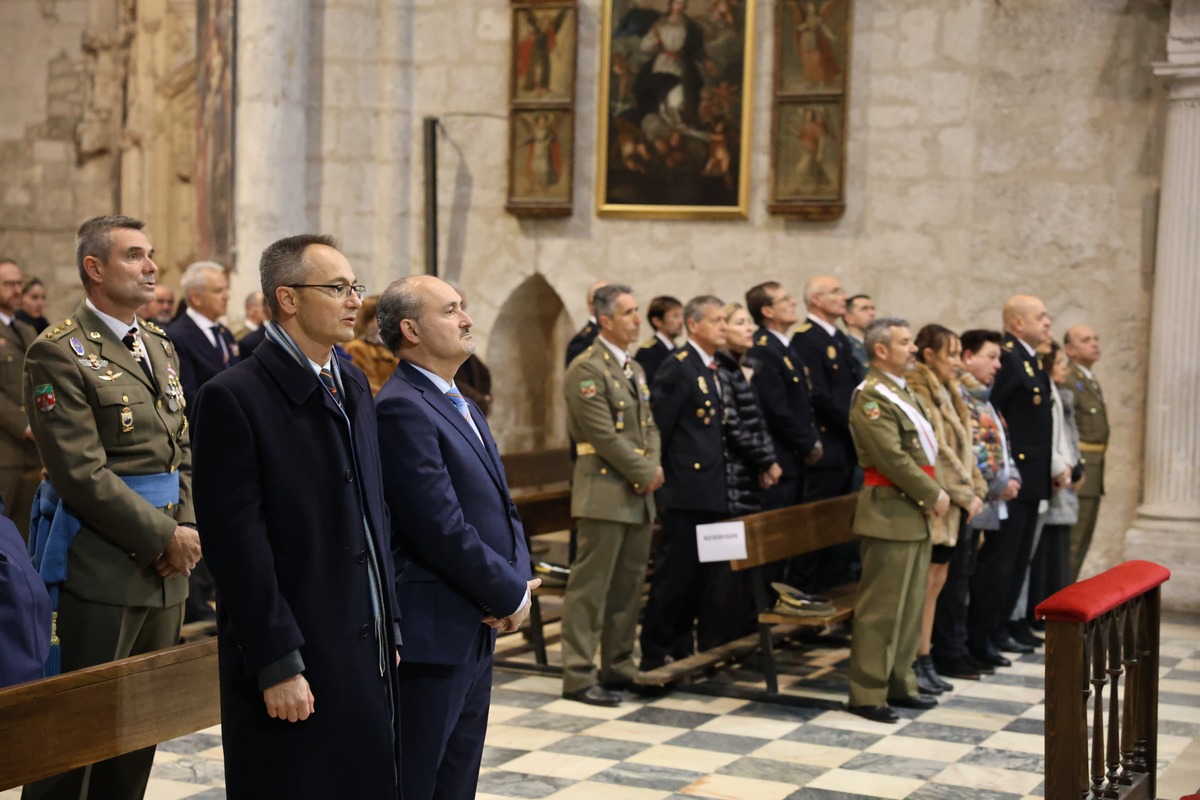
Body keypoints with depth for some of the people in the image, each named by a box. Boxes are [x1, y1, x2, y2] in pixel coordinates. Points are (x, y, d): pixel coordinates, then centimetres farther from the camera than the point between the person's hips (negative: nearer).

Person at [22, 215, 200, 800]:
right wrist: (163, 536, -15)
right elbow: (82, 475, -16)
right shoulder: (58, 354, -10)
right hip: (102, 570, -7)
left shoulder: (160, 347, 15)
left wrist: (188, 526, -1)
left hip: (166, 571, 8)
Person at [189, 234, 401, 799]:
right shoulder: (234, 397, -11)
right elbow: (238, 544, -15)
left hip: (368, 653, 7)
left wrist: (390, 626, 13)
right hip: (296, 667, -7)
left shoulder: (354, 385, 13)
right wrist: (278, 665, -17)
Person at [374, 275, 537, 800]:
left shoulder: (463, 407, 16)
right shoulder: (401, 408, -16)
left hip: (477, 631, 9)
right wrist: (510, 596, -10)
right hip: (431, 635, -9)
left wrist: (518, 583, -1)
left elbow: (502, 508, 17)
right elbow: (441, 529, -21)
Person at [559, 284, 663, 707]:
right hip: (605, 493, -9)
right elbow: (604, 436, -17)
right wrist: (645, 474, -12)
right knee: (590, 588, -5)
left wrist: (654, 467, -2)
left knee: (629, 586, 12)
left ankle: (618, 668, 20)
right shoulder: (586, 370, -11)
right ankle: (579, 677, -1)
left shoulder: (634, 369, 17)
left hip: (639, 496, 9)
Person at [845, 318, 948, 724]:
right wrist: (934, 495, -13)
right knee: (881, 609, -5)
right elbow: (892, 458, -20)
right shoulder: (871, 397, -13)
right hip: (889, 513, -10)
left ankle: (899, 683, 24)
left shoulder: (904, 393, 18)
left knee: (909, 606, 14)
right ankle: (867, 694, 0)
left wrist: (935, 495, 4)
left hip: (915, 513, 10)